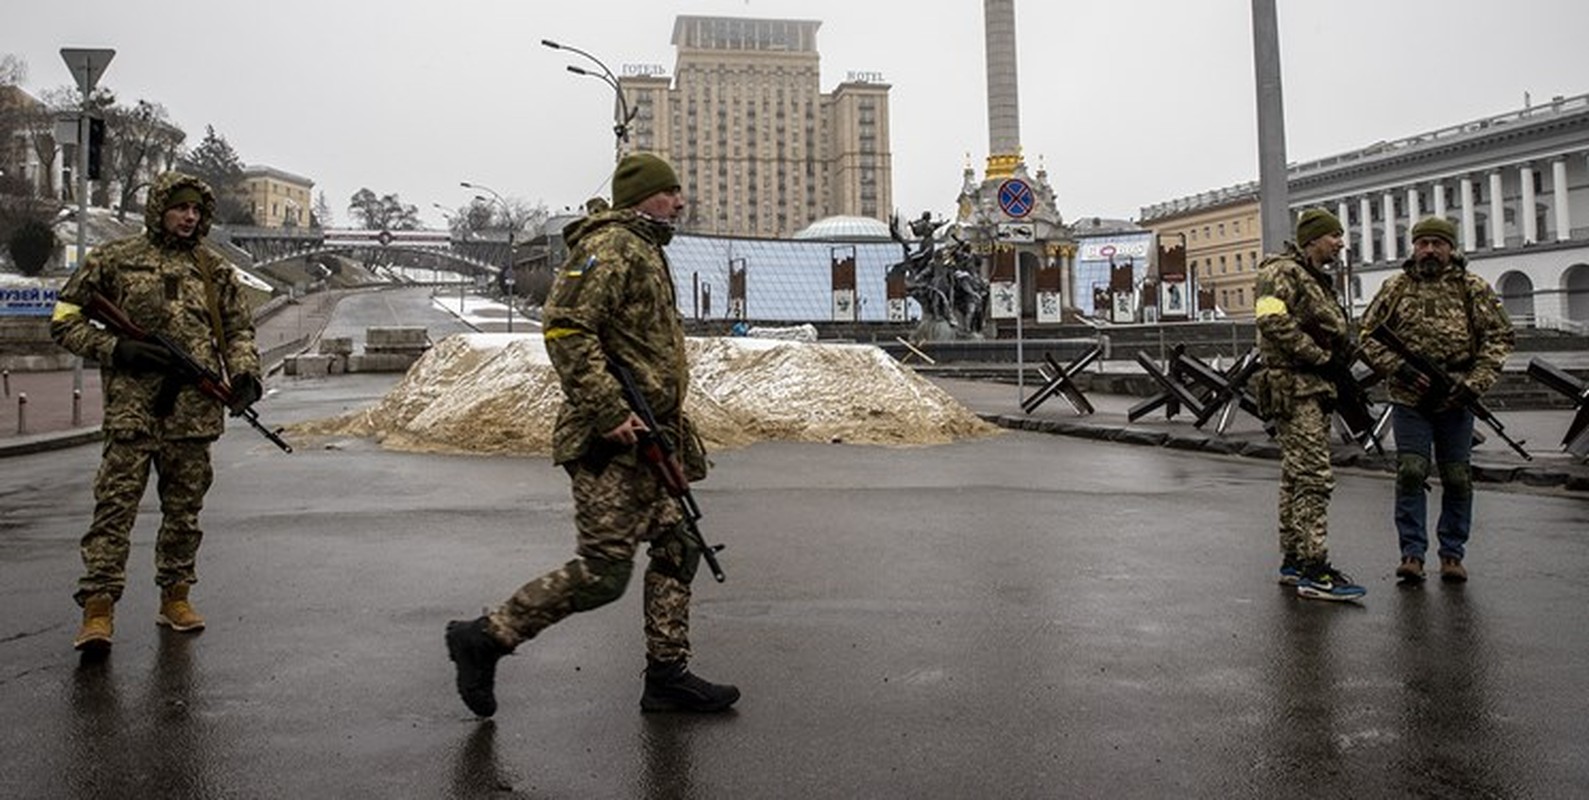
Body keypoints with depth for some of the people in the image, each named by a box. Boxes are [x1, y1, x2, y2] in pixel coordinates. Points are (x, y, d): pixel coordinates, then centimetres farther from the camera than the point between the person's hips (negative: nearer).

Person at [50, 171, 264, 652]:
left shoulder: (216, 270, 13)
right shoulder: (114, 260, 5)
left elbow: (239, 328, 17)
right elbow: (65, 321, 7)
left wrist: (244, 372, -2)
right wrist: (116, 349, -9)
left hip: (195, 410, 3)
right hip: (132, 407, -3)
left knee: (185, 508, 10)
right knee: (116, 504, -7)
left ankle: (175, 597, 21)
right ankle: (98, 606, -5)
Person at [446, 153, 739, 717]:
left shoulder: (644, 251, 22)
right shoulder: (609, 247, -11)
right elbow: (566, 329, -23)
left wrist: (666, 424, 23)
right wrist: (610, 412, -26)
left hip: (644, 438, 11)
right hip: (611, 441, -11)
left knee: (676, 551, 11)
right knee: (602, 571, -8)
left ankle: (667, 676, 19)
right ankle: (484, 639, 6)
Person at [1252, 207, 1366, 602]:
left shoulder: (1319, 281, 23)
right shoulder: (1282, 273, -8)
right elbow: (1273, 321, -23)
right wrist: (1320, 356, -19)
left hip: (1315, 389, 10)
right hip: (1294, 388, -10)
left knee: (1297, 478, 12)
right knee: (1313, 477, -13)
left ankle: (1293, 561, 19)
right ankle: (1314, 572, -13)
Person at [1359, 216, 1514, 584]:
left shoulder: (1473, 289, 4)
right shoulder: (1395, 288, 5)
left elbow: (1499, 336, 2)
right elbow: (1368, 335, 6)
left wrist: (1476, 381, -10)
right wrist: (1398, 367, -9)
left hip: (1456, 400, 1)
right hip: (1409, 399, 0)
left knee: (1457, 478, 6)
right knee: (1411, 473, -6)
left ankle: (1452, 554, 18)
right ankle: (1412, 553, 1)